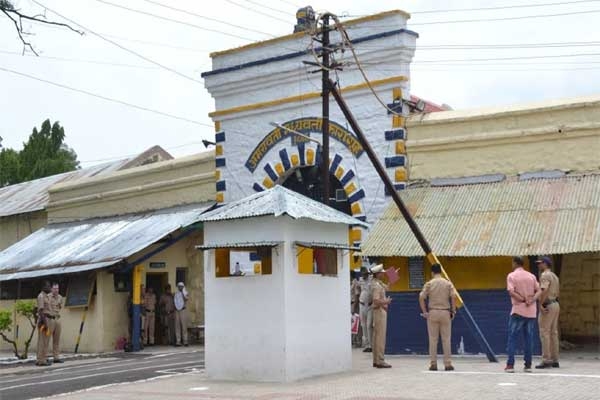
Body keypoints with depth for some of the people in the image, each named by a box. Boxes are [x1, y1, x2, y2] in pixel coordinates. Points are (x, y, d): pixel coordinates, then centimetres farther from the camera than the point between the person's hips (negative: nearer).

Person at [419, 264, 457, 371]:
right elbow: (453, 297, -10)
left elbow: (421, 298, -8)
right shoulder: (448, 283, 1)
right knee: (446, 339, 4)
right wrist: (453, 311, -2)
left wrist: (424, 312, -2)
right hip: (445, 312, 0)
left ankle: (433, 364, 4)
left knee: (433, 339, 4)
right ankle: (448, 364, 3)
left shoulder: (429, 284, 0)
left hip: (432, 313, 0)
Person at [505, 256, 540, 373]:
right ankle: (528, 365, 7)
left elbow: (511, 292, -15)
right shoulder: (531, 276, 12)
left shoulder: (511, 276, -3)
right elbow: (539, 291, 6)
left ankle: (510, 364, -4)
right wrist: (531, 300, -8)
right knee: (529, 338, 8)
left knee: (512, 337, 1)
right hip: (531, 312, 4)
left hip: (518, 310, -4)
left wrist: (523, 300, -12)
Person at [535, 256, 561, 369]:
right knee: (553, 333, 10)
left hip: (547, 305, -10)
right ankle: (554, 360, 12)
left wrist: (540, 304, -23)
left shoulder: (545, 275, -11)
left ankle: (546, 360, -10)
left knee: (544, 333, -8)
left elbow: (544, 291, -24)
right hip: (556, 304, 10)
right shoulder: (555, 276, 19)